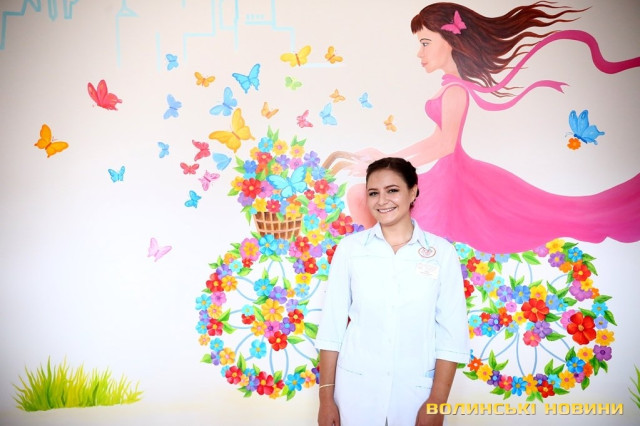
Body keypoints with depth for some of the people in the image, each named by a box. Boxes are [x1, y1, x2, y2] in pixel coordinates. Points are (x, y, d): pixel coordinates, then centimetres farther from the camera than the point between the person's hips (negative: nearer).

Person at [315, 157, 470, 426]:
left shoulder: (442, 252, -4)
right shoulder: (350, 248, -3)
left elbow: (452, 332, -3)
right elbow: (332, 324, -1)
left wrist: (437, 402, -6)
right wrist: (326, 396, -2)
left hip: (416, 391, 0)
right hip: (354, 390, 1)